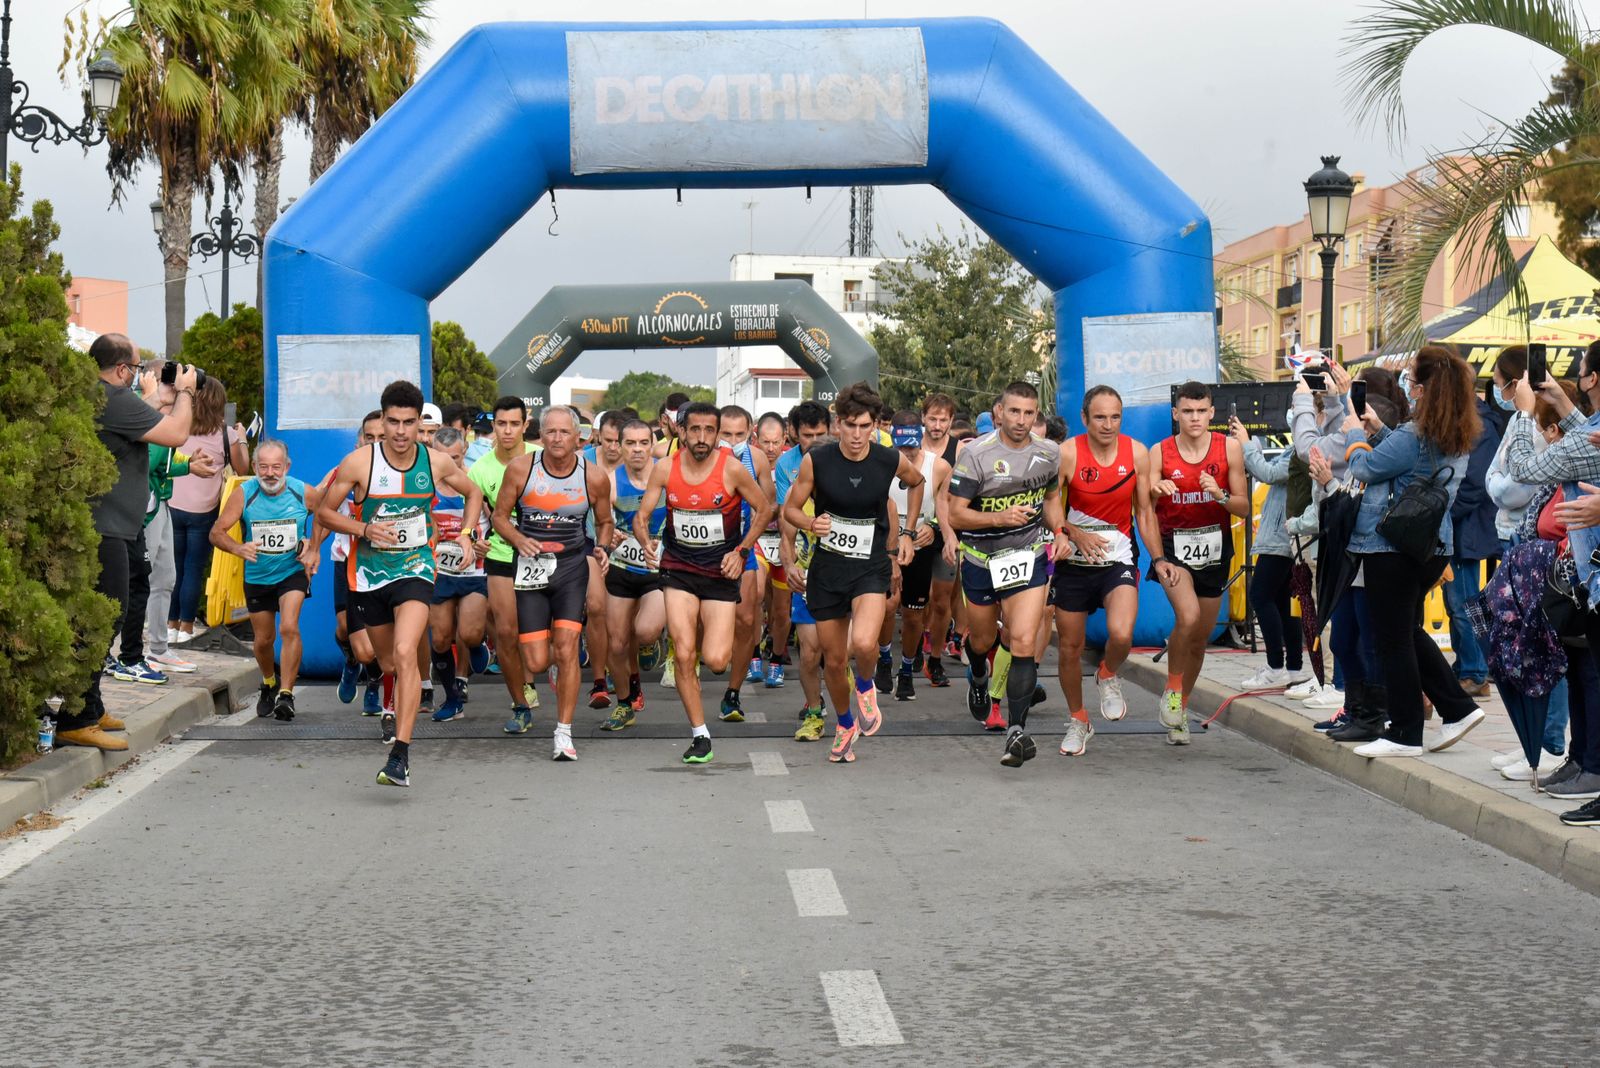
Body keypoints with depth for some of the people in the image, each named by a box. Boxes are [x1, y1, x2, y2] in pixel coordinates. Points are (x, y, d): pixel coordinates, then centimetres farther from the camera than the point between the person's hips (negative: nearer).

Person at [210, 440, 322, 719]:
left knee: (289, 628, -23)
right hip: (257, 576, 2)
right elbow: (216, 533, -18)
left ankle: (286, 693, -18)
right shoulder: (244, 493, -16)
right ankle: (269, 683, 42)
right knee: (263, 639, 13)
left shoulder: (304, 493, -14)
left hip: (293, 571, -2)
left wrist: (313, 546, -5)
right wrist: (239, 549, -36)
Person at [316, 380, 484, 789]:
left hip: (415, 569, -1)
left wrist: (467, 533, 0)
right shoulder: (359, 462, -11)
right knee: (387, 661, 18)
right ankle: (391, 707, 55)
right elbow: (324, 512, -3)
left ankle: (400, 754, -25)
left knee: (405, 654, -23)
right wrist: (365, 529, -19)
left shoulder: (437, 463, -5)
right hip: (370, 572, 1)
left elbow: (473, 492, 16)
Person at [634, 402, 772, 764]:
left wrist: (741, 550, -7)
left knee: (715, 661, -11)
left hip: (721, 571, -1)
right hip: (678, 568, 2)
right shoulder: (664, 469, -6)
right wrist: (647, 542, -22)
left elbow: (764, 510, 1)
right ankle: (699, 736, 5)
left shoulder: (732, 469, -12)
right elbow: (641, 517, -1)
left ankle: (710, 636, 28)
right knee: (684, 656, -9)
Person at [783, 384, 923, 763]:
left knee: (864, 643, -27)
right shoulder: (816, 461, -10)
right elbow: (790, 508, 0)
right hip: (827, 566, 1)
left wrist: (906, 533, 12)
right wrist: (811, 524, -21)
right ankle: (845, 725, 37)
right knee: (834, 659, 9)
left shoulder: (892, 460, -8)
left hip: (872, 566, -1)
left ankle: (866, 686, 9)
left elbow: (917, 482, 16)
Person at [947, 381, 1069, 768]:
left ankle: (1017, 730, -16)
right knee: (982, 640, 18)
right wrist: (1001, 518, -28)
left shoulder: (1048, 454, -1)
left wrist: (1059, 532, 1)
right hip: (982, 561, -1)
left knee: (1024, 643, -15)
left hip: (1029, 559, 1)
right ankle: (978, 679, 55)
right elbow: (955, 515, -15)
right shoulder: (976, 454, -14)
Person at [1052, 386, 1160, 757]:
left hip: (1119, 560, 0)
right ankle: (1078, 720, 32)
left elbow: (1144, 511, 7)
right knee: (1070, 649, 8)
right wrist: (1076, 534, -21)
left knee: (1121, 634, -25)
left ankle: (1108, 676, 11)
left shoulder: (1137, 453, -3)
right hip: (1073, 563, 0)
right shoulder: (1067, 454, -10)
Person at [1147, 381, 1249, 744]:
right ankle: (1171, 690, -5)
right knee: (1188, 617, -27)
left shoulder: (1229, 449, -2)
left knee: (1200, 636, 10)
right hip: (1173, 547, -3)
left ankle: (1181, 706, 29)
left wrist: (1220, 495, -20)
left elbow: (1244, 508, 0)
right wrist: (1153, 490, -29)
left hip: (1214, 549, 3)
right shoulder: (1159, 453, -5)